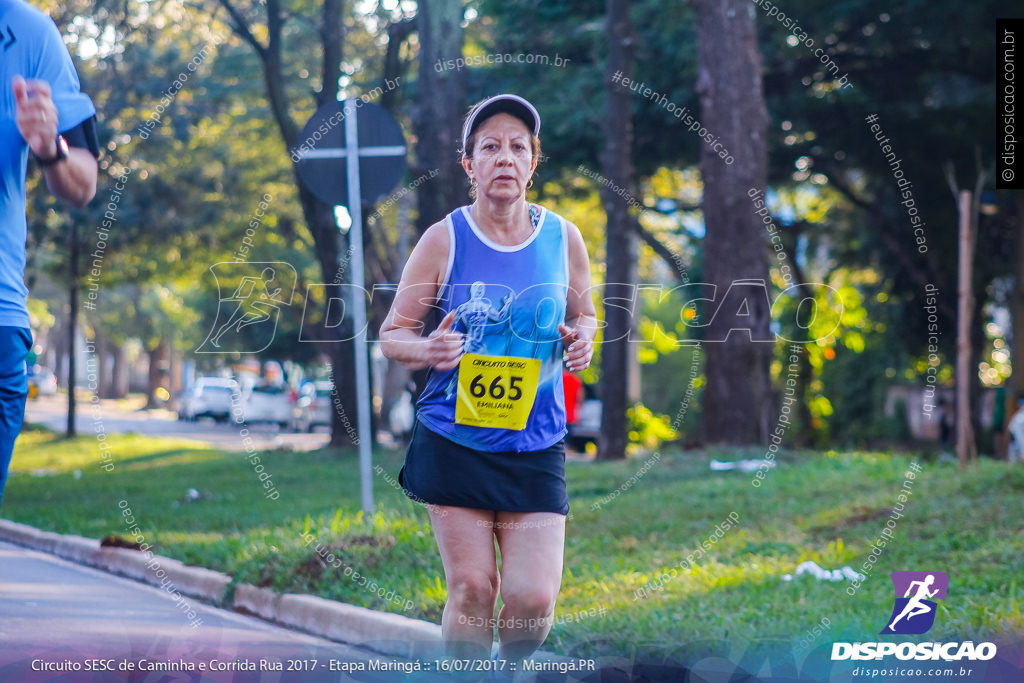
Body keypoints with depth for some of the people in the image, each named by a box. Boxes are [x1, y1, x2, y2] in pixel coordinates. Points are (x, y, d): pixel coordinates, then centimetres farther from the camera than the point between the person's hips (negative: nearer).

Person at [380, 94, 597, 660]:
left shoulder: (563, 238, 4)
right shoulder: (443, 240, -3)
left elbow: (584, 315, 19)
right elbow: (393, 334, 2)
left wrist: (581, 339, -4)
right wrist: (428, 350, -20)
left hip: (536, 446, 2)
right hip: (453, 443, -1)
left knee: (534, 598, -6)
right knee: (471, 590, -2)